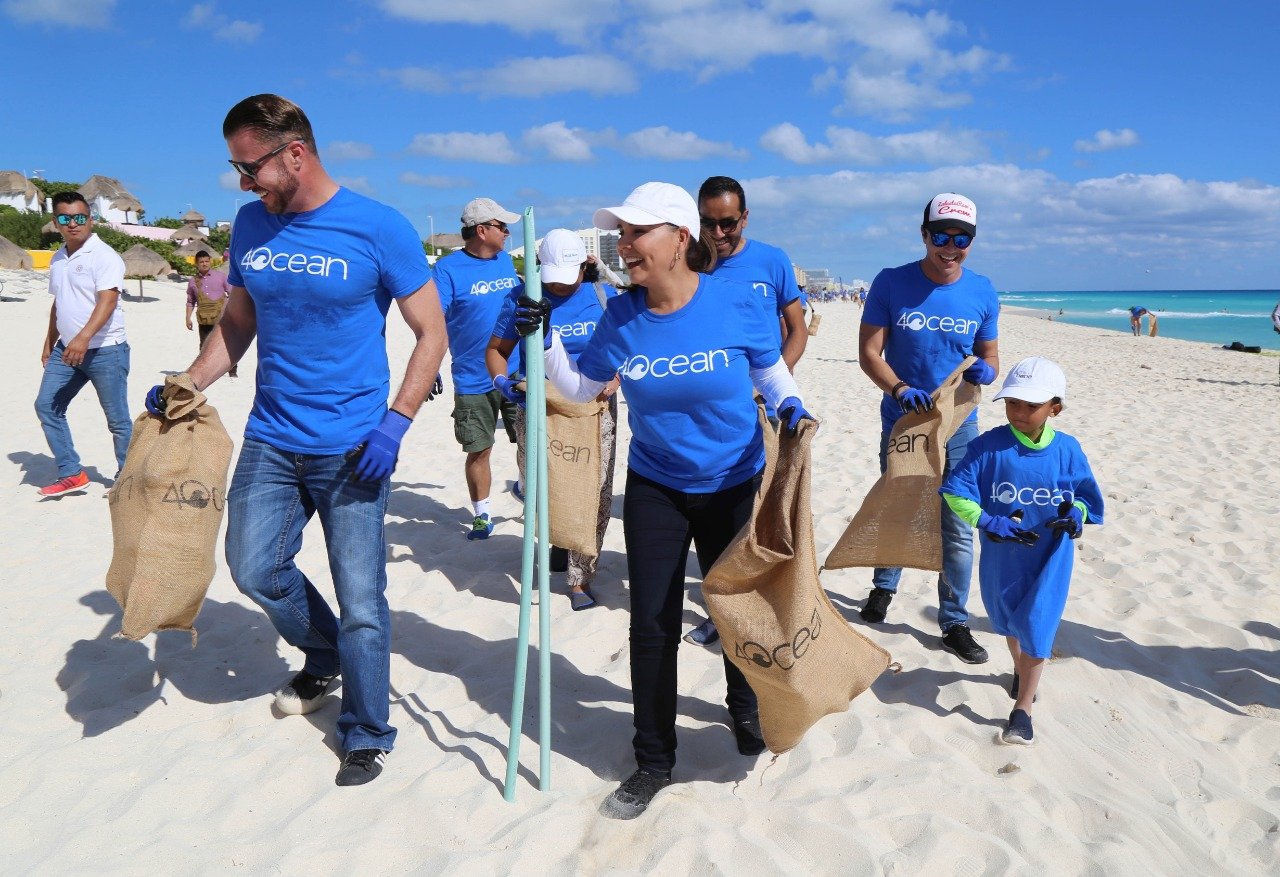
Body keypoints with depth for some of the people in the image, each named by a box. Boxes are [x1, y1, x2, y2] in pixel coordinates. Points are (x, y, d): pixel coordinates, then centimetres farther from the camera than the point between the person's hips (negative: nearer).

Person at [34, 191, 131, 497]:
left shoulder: (104, 255, -11)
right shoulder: (58, 259, 13)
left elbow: (108, 300, -24)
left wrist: (84, 337, -36)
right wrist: (49, 344, 25)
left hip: (105, 350, -8)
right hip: (66, 349, 8)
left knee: (117, 418, -1)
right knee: (46, 406, 5)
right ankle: (72, 474, 13)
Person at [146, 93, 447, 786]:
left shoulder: (379, 228, -10)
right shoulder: (251, 225, 5)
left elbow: (431, 332, -7)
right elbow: (237, 321, 16)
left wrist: (395, 423, -17)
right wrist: (186, 386, 1)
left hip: (352, 449, -5)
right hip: (270, 439, 5)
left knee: (360, 599, 0)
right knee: (253, 569, 10)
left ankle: (366, 736, 21)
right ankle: (325, 657, 40)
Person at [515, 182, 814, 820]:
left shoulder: (739, 302, -16)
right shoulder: (620, 317, -10)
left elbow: (771, 371, 0)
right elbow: (582, 388, 1)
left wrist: (790, 407, -19)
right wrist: (544, 341, -14)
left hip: (734, 486, -1)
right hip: (654, 490, 1)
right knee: (652, 623, 1)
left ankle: (744, 709, 47)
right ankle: (653, 762, 19)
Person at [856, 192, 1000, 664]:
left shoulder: (983, 293, -2)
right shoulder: (891, 284, -9)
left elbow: (990, 356, 6)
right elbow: (868, 352, -9)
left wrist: (986, 371, -18)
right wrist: (901, 390, -27)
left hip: (959, 428, 1)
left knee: (957, 529, 3)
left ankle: (954, 622, 18)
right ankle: (883, 587, 43)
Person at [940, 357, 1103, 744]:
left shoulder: (1067, 450, -10)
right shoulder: (988, 446, -15)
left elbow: (1087, 495, 3)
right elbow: (955, 491, -14)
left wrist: (1076, 513, -19)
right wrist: (988, 522, -26)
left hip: (1050, 556, -1)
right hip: (1002, 555, 1)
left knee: (1036, 625, -7)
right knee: (1009, 620, 21)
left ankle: (1022, 709, 7)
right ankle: (1022, 670, 52)